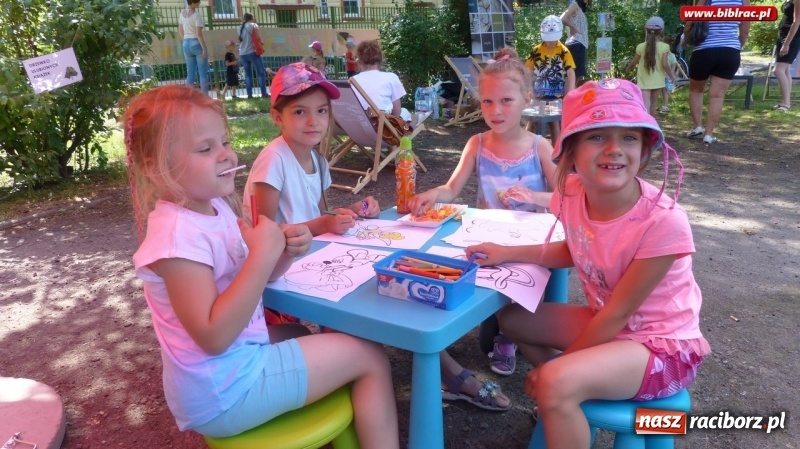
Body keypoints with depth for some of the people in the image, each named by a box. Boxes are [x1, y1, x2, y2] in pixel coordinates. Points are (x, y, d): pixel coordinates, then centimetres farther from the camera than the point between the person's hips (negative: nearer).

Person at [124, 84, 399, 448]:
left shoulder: (215, 208, 3)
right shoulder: (178, 233, -25)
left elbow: (248, 280, 12)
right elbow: (214, 335, -30)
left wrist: (284, 252, -7)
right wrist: (263, 255, -31)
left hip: (241, 354, 9)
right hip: (225, 390, -9)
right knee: (371, 358, -5)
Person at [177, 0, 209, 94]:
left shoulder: (182, 13, 9)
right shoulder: (197, 15, -13)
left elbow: (180, 31, 14)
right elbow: (199, 34, -19)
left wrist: (186, 41, 20)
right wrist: (204, 48, -16)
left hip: (186, 44, 7)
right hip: (197, 44, -7)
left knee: (190, 73, 9)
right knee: (203, 73, -2)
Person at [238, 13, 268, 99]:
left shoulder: (240, 28, 13)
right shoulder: (253, 25, -1)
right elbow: (257, 37, -9)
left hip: (242, 54, 5)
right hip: (252, 52, -5)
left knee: (248, 74, 8)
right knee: (261, 73, -2)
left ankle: (249, 94, 0)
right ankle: (264, 93, -9)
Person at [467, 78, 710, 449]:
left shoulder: (663, 221, -30)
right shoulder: (572, 193, -13)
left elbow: (618, 312, -21)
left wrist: (555, 367, -12)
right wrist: (507, 253, -1)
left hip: (662, 345, -7)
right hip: (607, 322, 7)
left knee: (556, 384, -30)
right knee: (510, 318, 10)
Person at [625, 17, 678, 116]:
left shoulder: (641, 46, -3)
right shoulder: (664, 46, -7)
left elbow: (633, 63, 7)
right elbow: (665, 64, -12)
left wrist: (627, 69, 29)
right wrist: (672, 77, 2)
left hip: (643, 82, -1)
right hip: (657, 82, 1)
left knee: (645, 106, -12)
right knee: (652, 105, 17)